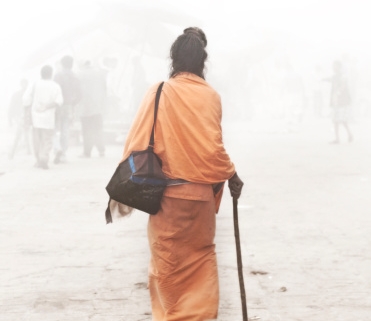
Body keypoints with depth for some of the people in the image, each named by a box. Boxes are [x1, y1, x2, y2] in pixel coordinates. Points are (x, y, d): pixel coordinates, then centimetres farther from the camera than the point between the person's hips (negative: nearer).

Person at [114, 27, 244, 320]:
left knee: (167, 260, 12)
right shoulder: (210, 96, -6)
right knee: (201, 255, 16)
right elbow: (212, 147, -9)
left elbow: (138, 141, -5)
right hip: (199, 191, 0)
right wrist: (231, 175, 7)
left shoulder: (158, 92, -5)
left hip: (166, 192, 0)